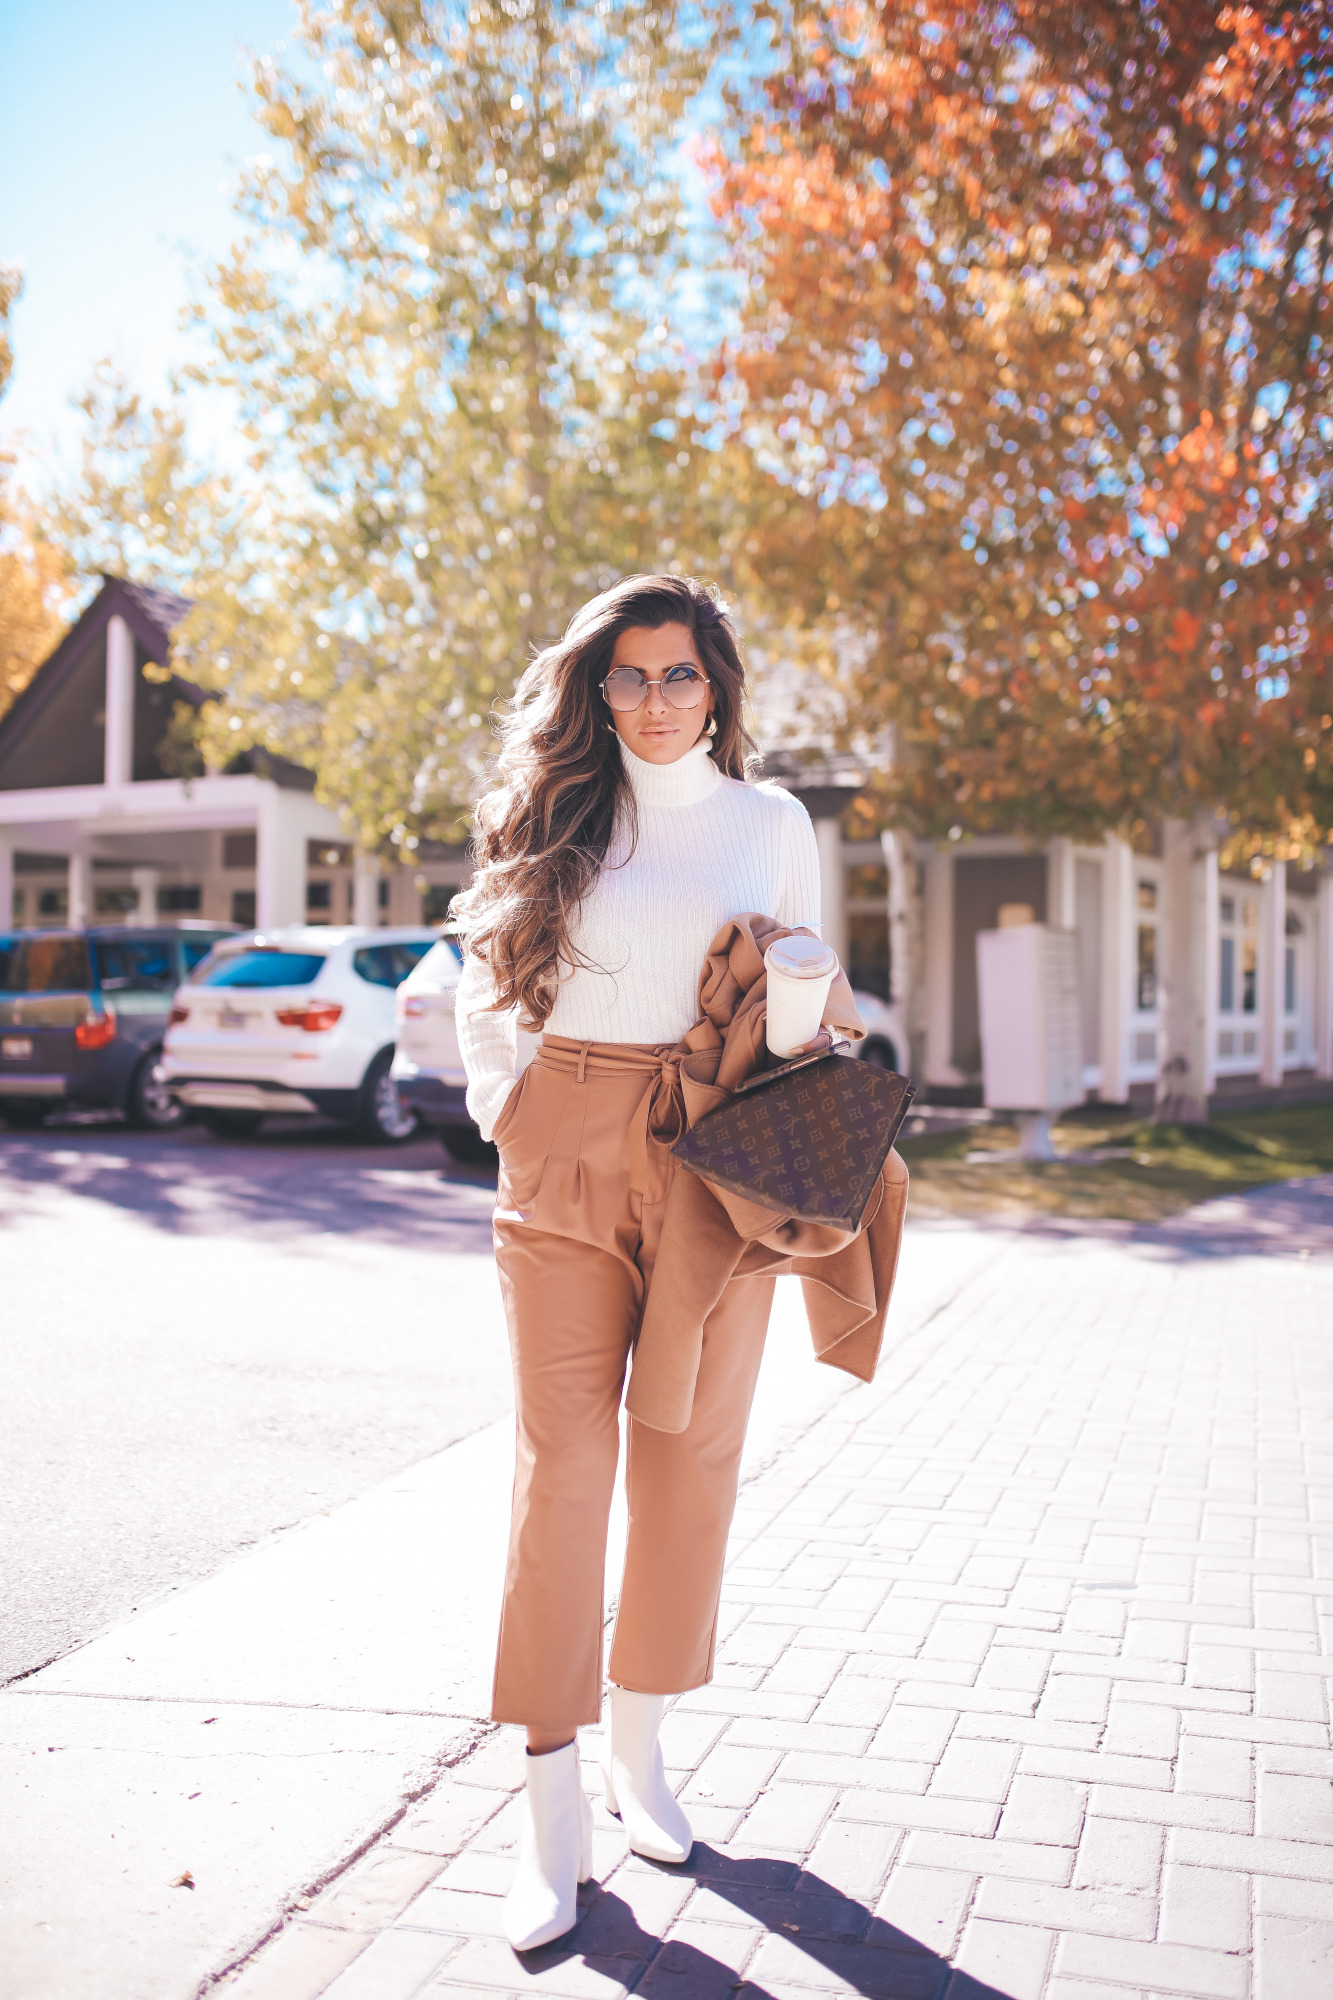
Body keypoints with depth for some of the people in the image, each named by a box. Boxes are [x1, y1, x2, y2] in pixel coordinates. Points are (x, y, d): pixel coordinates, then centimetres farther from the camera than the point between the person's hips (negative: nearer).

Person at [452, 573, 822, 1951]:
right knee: (563, 1459, -3)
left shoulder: (772, 823, 9)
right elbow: (484, 988, 14)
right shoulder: (557, 815, 8)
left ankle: (638, 1746, 24)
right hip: (567, 1159, -1)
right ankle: (553, 1805, 6)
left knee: (690, 1453, 5)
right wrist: (504, 1104, 1)